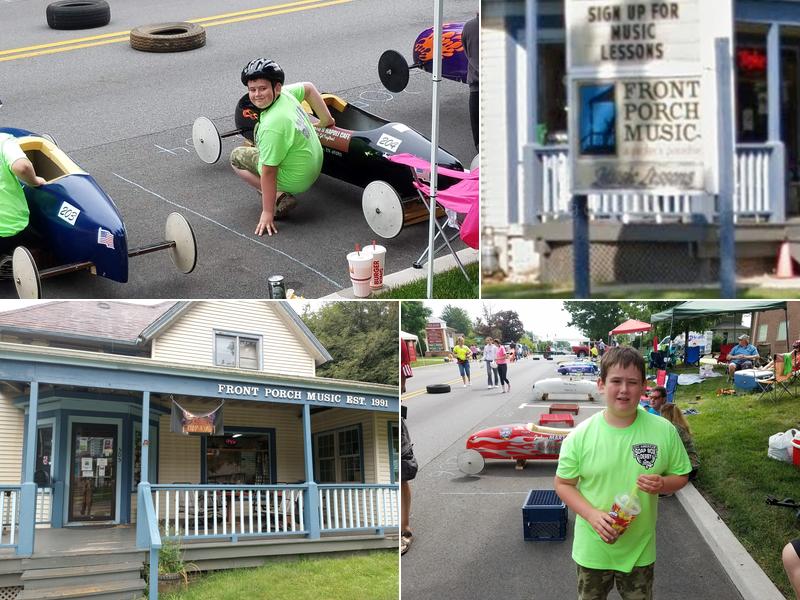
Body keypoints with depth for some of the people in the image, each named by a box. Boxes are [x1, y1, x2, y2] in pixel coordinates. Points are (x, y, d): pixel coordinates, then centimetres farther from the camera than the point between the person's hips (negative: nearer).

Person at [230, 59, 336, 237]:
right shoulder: (285, 94, -10)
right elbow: (309, 88, 12)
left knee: (236, 156, 6)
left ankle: (280, 197, -6)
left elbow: (268, 173, -28)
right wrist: (326, 120, 22)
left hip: (295, 179, -8)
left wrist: (267, 213, -23)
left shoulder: (271, 126, -33)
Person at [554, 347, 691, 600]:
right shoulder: (580, 435, -13)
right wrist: (592, 514, -21)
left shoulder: (664, 431, -11)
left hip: (640, 549, 1)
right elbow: (563, 484, -4)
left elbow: (681, 475, 1)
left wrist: (663, 484, -22)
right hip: (593, 549, 0)